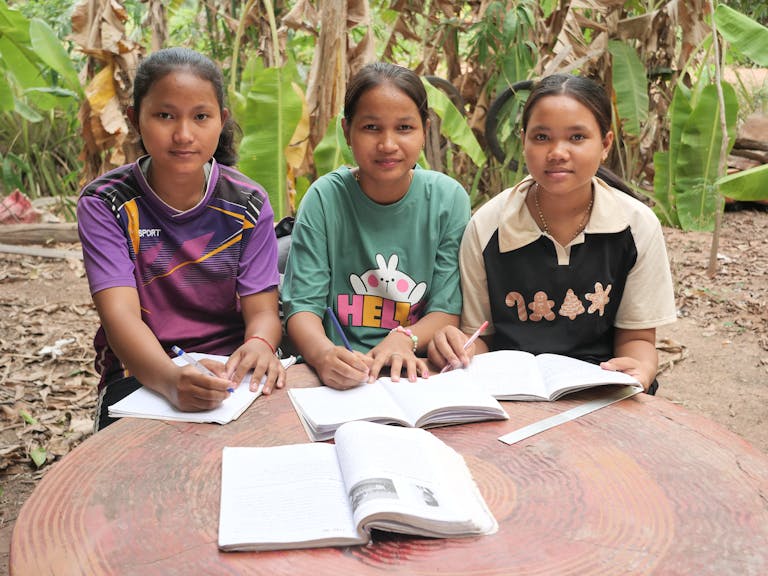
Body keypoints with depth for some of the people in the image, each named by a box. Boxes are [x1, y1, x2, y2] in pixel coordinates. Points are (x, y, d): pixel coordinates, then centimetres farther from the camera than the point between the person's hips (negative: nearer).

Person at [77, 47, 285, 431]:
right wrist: (171, 380, -41)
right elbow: (119, 312, -19)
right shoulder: (104, 203, -7)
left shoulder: (248, 204, -1)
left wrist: (259, 345, -32)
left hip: (230, 368, 3)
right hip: (140, 373, -2)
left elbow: (262, 310, -5)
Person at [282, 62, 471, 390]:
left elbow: (449, 308, 2)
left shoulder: (448, 199, 1)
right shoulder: (325, 198, -3)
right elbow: (303, 304, -6)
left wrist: (404, 339, -19)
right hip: (338, 378, 0)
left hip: (416, 373, 1)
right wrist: (323, 354, -27)